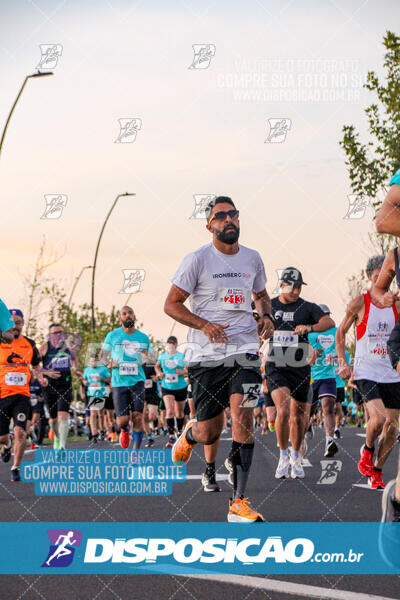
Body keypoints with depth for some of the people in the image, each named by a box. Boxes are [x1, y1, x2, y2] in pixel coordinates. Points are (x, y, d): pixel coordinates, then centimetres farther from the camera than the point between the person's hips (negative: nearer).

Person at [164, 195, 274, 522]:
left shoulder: (252, 258, 9)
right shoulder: (197, 260, -4)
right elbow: (171, 304, -1)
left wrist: (267, 316, 5)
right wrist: (204, 325, -16)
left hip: (244, 348, 2)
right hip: (206, 353, -2)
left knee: (243, 416, -16)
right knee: (210, 432, 1)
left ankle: (239, 502, -12)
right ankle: (189, 435, 42)